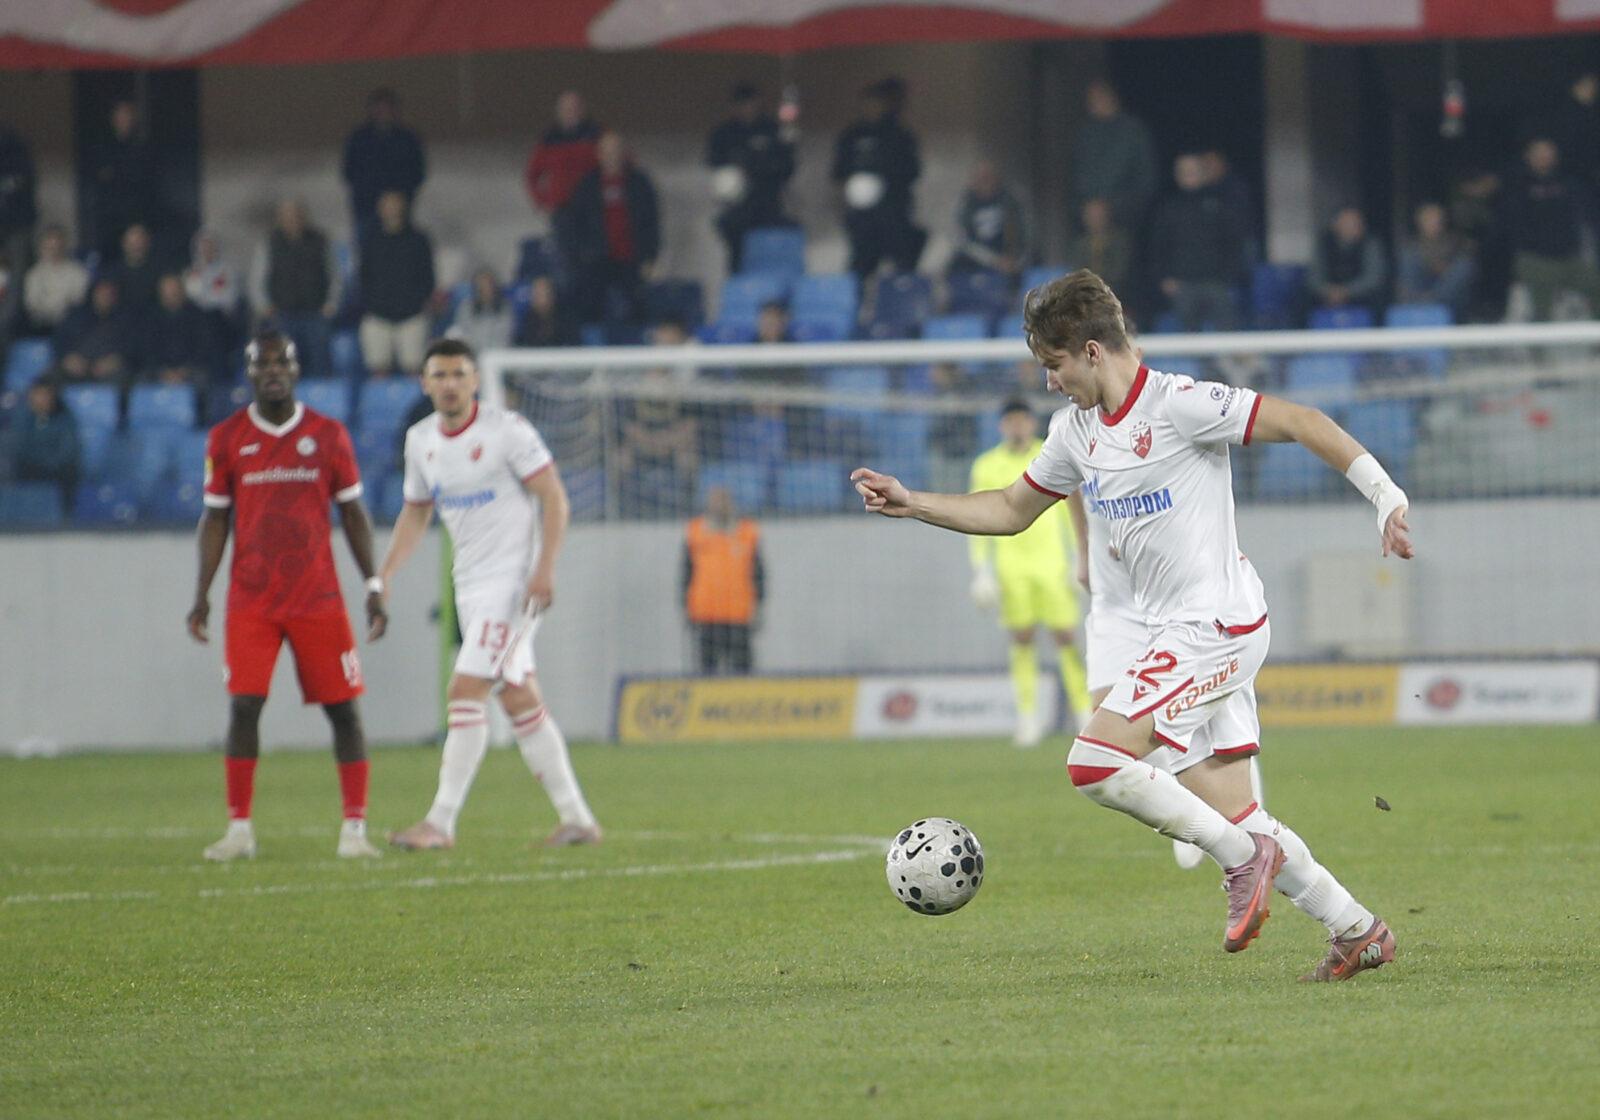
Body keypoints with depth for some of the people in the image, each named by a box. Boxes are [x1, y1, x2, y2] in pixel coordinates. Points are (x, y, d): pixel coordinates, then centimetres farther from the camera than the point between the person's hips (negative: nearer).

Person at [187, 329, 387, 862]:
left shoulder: (329, 435, 3)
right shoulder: (227, 439, 4)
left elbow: (353, 514, 8)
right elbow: (215, 518, 9)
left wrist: (373, 587, 2)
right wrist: (202, 594, 2)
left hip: (319, 597, 0)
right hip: (251, 599, 0)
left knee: (342, 707, -3)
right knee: (243, 706, -10)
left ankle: (355, 828, 4)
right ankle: (239, 828, -3)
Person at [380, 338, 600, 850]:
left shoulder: (506, 430, -11)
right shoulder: (420, 440, 9)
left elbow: (553, 497, -10)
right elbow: (415, 511, 21)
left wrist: (545, 567, -19)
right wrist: (385, 573, 10)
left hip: (513, 579, -7)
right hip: (470, 585, 7)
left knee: (466, 691, -14)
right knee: (521, 701, 9)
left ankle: (441, 822, -13)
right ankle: (577, 817, 15)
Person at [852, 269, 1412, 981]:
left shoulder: (1176, 406, -13)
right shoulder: (1076, 430, 13)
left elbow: (1300, 423, -14)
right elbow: (1010, 510, 26)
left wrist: (1386, 496, -19)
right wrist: (913, 505, 16)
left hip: (1218, 624, -9)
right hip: (1180, 635, 9)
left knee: (1095, 764, -17)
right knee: (1228, 811, 6)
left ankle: (1245, 858, -8)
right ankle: (1356, 930, 13)